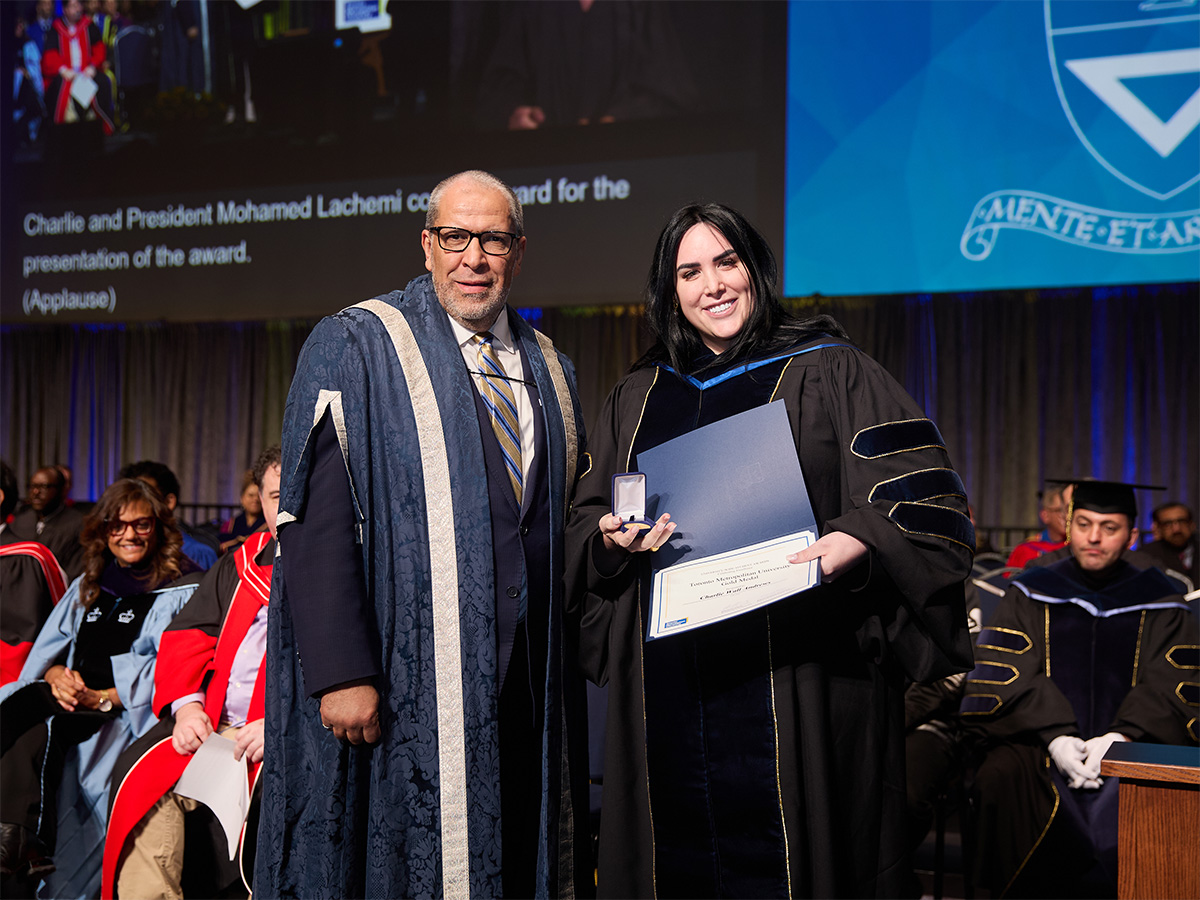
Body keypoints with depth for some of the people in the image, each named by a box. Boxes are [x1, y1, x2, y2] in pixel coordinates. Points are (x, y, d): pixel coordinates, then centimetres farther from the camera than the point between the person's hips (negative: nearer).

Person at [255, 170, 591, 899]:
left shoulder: (551, 373, 15)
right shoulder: (355, 348, -2)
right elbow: (315, 521, -11)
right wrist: (341, 672, -19)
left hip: (529, 684, 5)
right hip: (406, 684, -5)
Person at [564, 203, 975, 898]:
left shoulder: (830, 372, 3)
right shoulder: (637, 397, 16)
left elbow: (923, 499, -5)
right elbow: (586, 522, 19)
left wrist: (856, 541, -23)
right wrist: (611, 539, -3)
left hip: (793, 683, -3)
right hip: (667, 679, 4)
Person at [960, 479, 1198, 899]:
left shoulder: (1158, 604, 13)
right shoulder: (1031, 594, 12)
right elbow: (1007, 676, 1)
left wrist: (1120, 737, -15)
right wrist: (1055, 737, -15)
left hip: (1131, 743, 0)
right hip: (1038, 742, 0)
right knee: (1005, 777, -32)